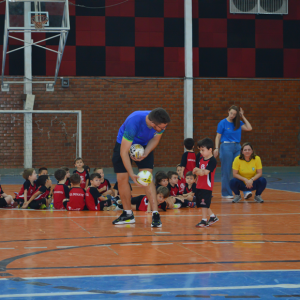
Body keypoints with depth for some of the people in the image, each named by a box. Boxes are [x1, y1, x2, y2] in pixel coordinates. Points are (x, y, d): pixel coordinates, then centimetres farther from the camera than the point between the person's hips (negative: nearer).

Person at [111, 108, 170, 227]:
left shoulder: (161, 123, -27)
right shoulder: (133, 123, -41)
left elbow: (155, 139, -4)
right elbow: (124, 152, -35)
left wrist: (145, 154, -21)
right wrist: (131, 174, -39)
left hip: (144, 146, 2)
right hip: (124, 144, -2)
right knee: (121, 178, -4)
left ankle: (155, 214, -18)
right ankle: (128, 215, 11)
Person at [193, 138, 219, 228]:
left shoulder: (212, 160, -13)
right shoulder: (201, 159, 12)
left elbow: (206, 172, -22)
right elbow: (198, 171, 10)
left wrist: (197, 170, -13)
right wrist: (198, 172, -12)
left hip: (207, 186, -9)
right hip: (199, 185, 9)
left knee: (204, 204, -6)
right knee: (201, 204, 14)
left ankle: (204, 220, 2)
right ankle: (213, 216, 28)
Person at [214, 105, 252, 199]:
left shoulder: (238, 123, 11)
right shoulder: (223, 123, 0)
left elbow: (249, 128, 2)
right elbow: (218, 136, -1)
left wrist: (243, 117, 5)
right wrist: (216, 148, -12)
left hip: (237, 147, 4)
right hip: (226, 147, -4)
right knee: (226, 171, 0)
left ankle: (246, 191, -12)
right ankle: (226, 193, 8)